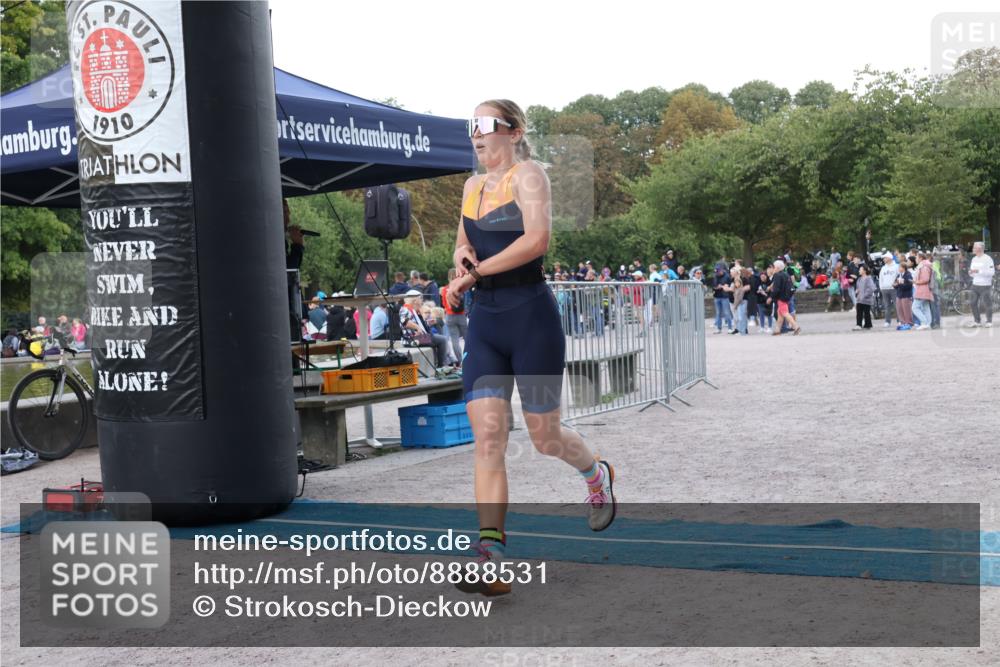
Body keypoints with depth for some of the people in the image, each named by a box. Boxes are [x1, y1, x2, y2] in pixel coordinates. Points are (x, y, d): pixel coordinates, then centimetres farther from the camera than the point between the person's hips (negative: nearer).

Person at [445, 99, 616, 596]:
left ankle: (596, 474, 40)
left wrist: (476, 271, -19)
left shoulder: (528, 175, -7)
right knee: (487, 435, -7)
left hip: (531, 318, -6)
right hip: (484, 323, 6)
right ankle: (491, 557, -10)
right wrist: (462, 254, 5)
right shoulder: (473, 186, 15)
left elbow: (537, 239, -23)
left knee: (543, 435, 5)